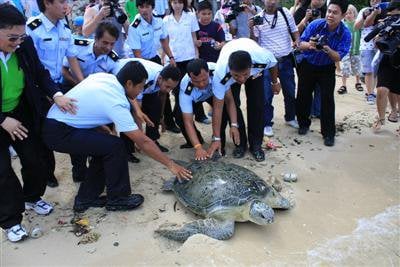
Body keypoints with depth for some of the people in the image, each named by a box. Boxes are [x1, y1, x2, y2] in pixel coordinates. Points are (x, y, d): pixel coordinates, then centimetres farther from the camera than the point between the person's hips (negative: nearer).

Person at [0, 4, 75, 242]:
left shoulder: (25, 44, -12)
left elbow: (40, 73, 2)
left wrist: (56, 95, -13)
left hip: (22, 114, 4)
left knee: (37, 160, 13)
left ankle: (32, 198, 41)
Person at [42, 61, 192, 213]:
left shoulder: (104, 76, -1)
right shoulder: (116, 103, -23)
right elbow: (143, 142, -21)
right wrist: (171, 165, -14)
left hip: (55, 120, 9)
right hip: (59, 134, -9)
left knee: (104, 146, 12)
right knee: (115, 146, -14)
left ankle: (85, 199, 19)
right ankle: (117, 199, 3)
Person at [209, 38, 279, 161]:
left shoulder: (263, 57, -44)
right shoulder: (220, 73, -44)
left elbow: (273, 64, -16)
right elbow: (218, 107, -36)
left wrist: (275, 82, 3)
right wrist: (216, 139, -33)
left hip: (256, 70, 1)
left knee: (257, 105, -9)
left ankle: (256, 145, 4)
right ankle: (240, 144, 5)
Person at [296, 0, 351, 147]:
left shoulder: (346, 34, -19)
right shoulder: (315, 24, -19)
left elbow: (338, 57, -23)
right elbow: (301, 44, -16)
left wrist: (327, 49, -42)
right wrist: (309, 45, -40)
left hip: (327, 68, -1)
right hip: (308, 65, 1)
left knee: (327, 99, -7)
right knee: (303, 96, 7)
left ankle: (328, 133, 3)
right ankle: (304, 124, 29)